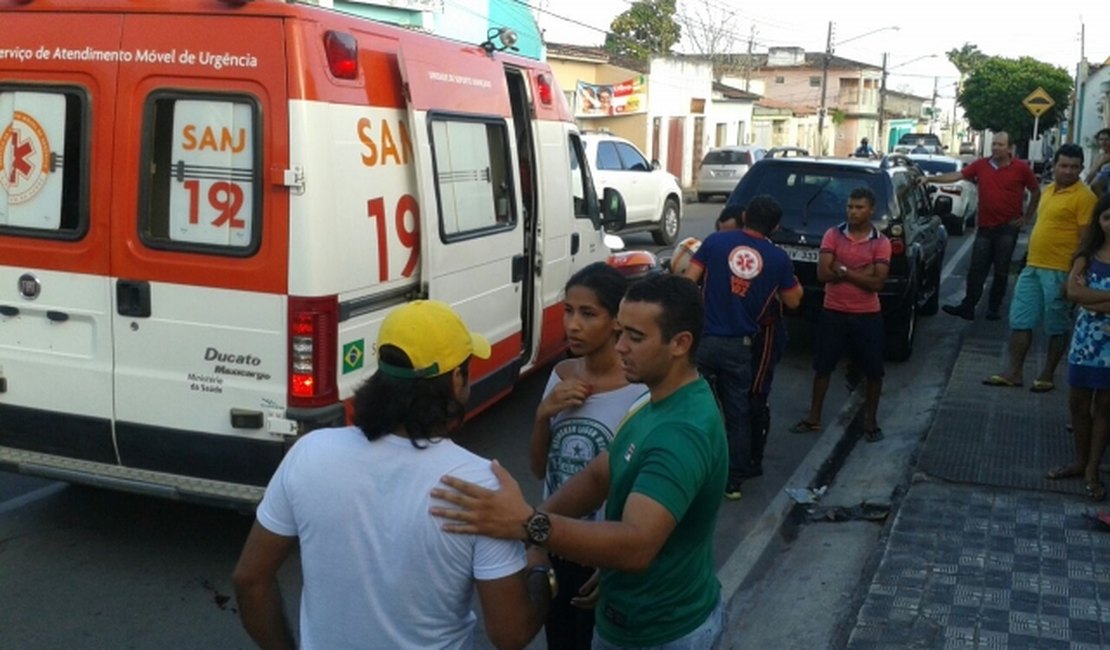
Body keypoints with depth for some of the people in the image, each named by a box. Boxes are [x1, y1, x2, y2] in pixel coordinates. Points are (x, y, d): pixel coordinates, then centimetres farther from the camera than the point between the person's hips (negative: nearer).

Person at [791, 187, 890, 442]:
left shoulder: (881, 242, -5)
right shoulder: (832, 235, -3)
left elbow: (877, 283, -15)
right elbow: (823, 274, -13)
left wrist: (843, 270, -18)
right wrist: (860, 273, -16)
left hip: (867, 315, -1)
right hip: (833, 312, 1)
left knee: (873, 371, 6)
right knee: (822, 366, 10)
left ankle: (870, 421, 22)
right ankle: (813, 417, 23)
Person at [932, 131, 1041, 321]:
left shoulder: (1021, 168, -4)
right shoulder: (981, 165, 1)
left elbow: (1036, 192, 7)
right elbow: (956, 175, -2)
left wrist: (1027, 216, 5)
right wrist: (931, 179, -11)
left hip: (1008, 228, -2)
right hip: (985, 227, 2)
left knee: (1001, 271, 5)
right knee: (976, 269, 1)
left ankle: (993, 308, 14)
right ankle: (967, 306, 3)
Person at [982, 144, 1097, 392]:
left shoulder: (1083, 197, -10)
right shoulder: (1048, 191, 15)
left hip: (1059, 271, -8)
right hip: (1032, 267, 8)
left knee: (1057, 327, 5)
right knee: (1019, 320, 9)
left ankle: (1047, 376, 16)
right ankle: (1013, 372, 17)